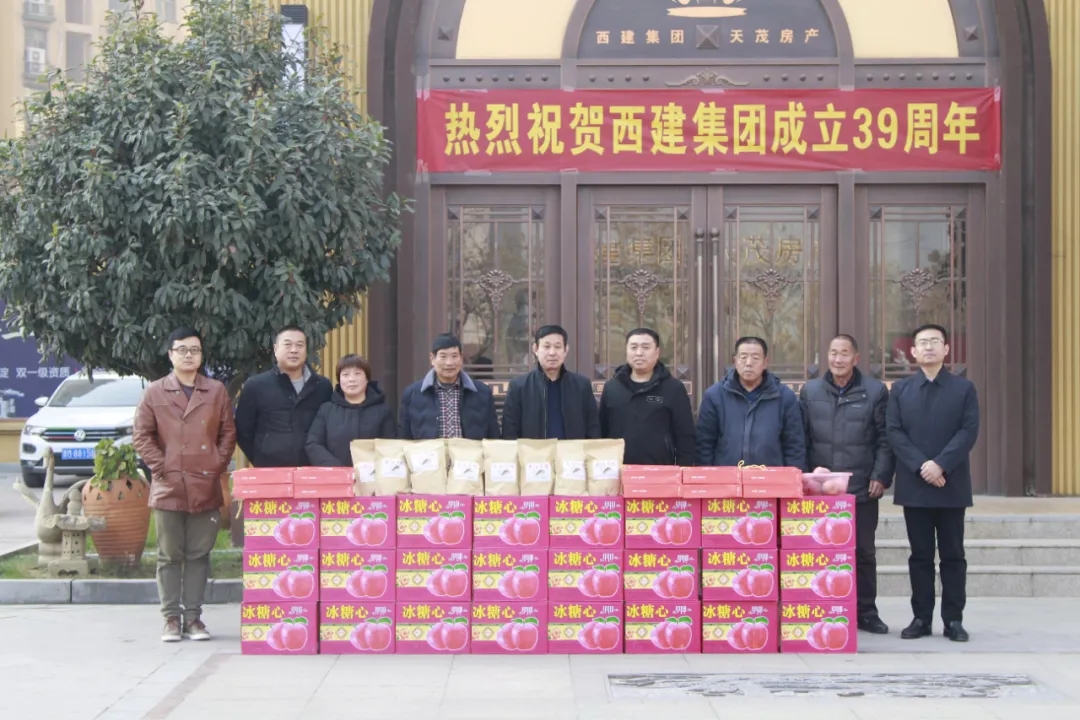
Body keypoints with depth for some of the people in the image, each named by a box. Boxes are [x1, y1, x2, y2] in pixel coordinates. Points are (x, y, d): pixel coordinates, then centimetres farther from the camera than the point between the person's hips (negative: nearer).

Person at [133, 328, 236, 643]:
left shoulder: (216, 392, 8)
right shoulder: (154, 393, 5)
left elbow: (228, 432, 9)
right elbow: (142, 436, 3)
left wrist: (218, 466, -2)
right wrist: (161, 467, -6)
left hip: (206, 488, 1)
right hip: (168, 487, -1)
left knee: (199, 555, 5)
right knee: (170, 556, 3)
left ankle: (193, 617, 10)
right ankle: (171, 617, 7)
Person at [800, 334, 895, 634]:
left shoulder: (875, 391, 1)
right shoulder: (810, 391, 7)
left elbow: (885, 439, -1)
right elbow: (800, 439, 7)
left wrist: (881, 476, -8)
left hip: (862, 489, -1)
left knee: (863, 551, 7)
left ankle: (866, 612, 16)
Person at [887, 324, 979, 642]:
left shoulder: (964, 388, 5)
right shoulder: (900, 389, 9)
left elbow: (969, 431, -5)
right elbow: (893, 432, 0)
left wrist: (940, 464, -16)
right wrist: (920, 466, -13)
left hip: (952, 484, -1)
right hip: (914, 484, 1)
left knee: (952, 554, 3)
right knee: (920, 554, 5)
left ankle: (953, 619, 7)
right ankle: (921, 618, 9)